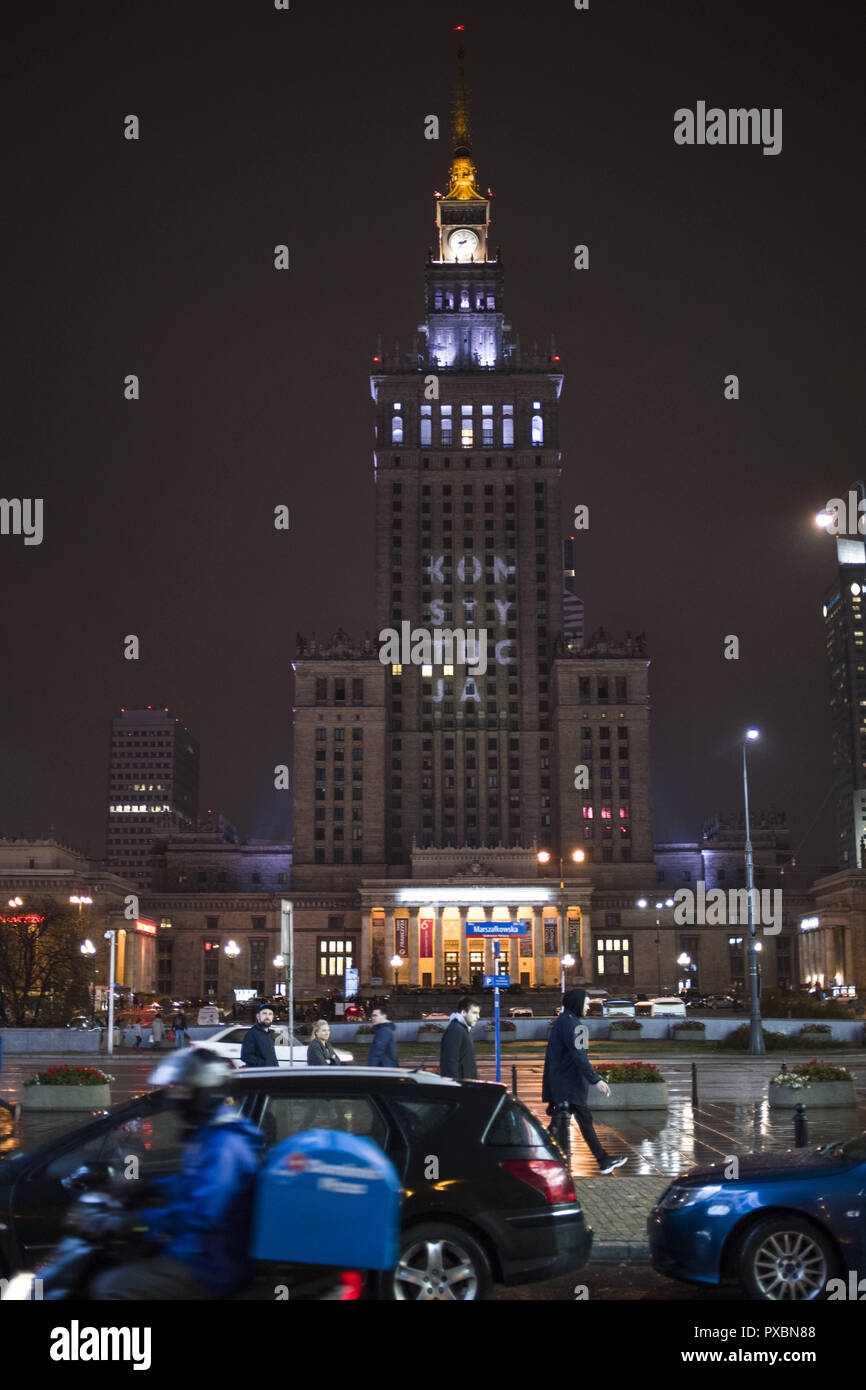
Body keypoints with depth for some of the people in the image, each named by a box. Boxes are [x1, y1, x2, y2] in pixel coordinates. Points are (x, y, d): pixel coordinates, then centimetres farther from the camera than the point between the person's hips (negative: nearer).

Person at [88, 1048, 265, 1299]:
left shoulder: (225, 1147, -20)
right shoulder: (203, 1137, 14)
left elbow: (202, 1214, -31)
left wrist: (132, 1221, -29)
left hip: (208, 1270, -11)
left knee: (109, 1288, -19)